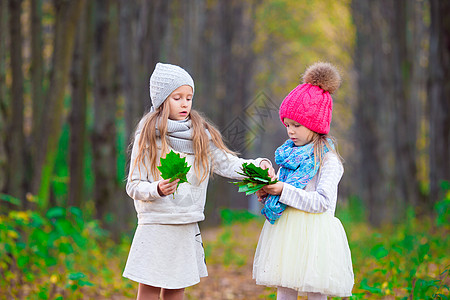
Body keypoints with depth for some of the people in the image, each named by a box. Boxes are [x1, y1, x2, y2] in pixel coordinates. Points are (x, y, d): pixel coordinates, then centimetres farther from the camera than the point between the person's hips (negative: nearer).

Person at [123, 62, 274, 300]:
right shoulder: (148, 137, -3)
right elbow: (134, 186, -5)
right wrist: (157, 190, -25)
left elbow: (226, 164, 3)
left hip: (187, 227, 3)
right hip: (155, 225, -3)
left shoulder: (201, 135, 6)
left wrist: (259, 165, -14)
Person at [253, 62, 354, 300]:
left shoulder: (327, 159, -8)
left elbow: (322, 202, -17)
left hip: (312, 233, -6)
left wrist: (284, 191, -19)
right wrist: (267, 194, -1)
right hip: (285, 230, 6)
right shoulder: (288, 153, 13)